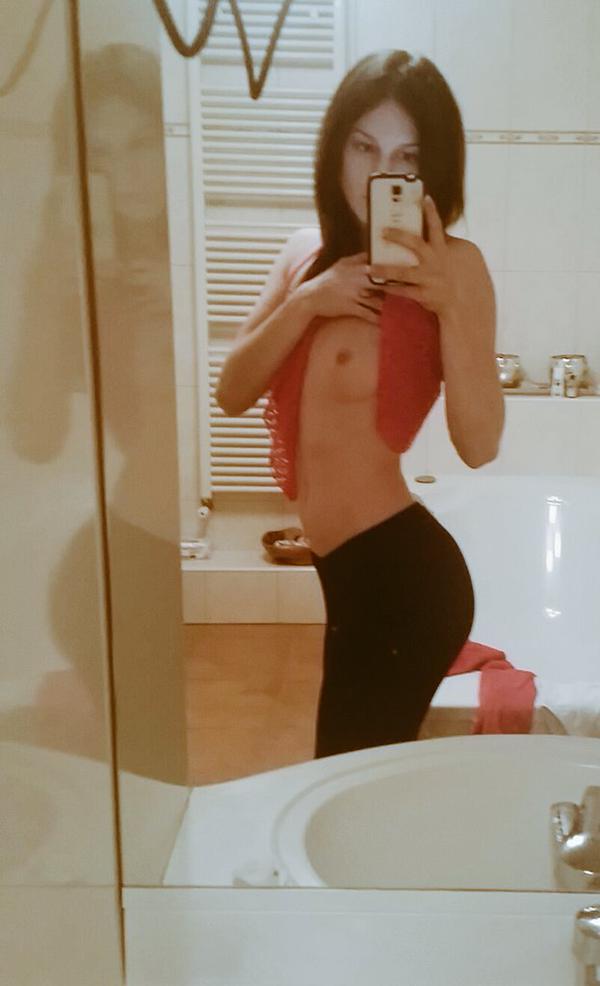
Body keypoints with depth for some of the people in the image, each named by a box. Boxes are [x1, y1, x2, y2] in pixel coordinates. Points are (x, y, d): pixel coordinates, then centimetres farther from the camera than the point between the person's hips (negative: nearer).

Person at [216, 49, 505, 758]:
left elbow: (478, 446, -20)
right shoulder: (306, 253, 6)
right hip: (352, 571, 7)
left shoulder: (455, 266, -13)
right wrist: (305, 302, -12)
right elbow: (232, 394, 0)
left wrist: (449, 305, -28)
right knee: (349, 778, 25)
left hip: (404, 575, -7)